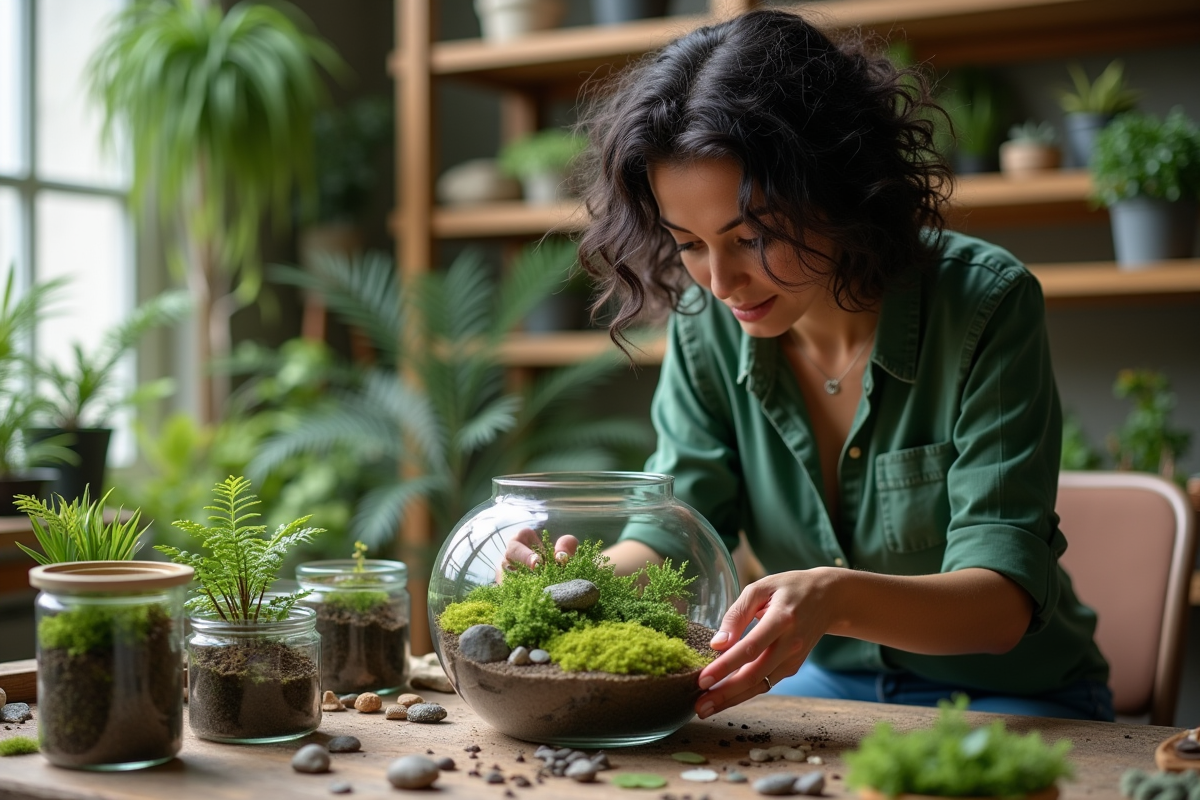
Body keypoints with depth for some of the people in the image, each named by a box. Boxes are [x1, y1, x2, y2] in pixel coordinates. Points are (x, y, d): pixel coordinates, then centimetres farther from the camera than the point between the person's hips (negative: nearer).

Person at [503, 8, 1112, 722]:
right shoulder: (707, 323, -7)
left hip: (1006, 694, -3)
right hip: (823, 687, 3)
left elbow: (1004, 601, -25)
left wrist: (838, 599, -45)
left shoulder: (986, 305, -20)